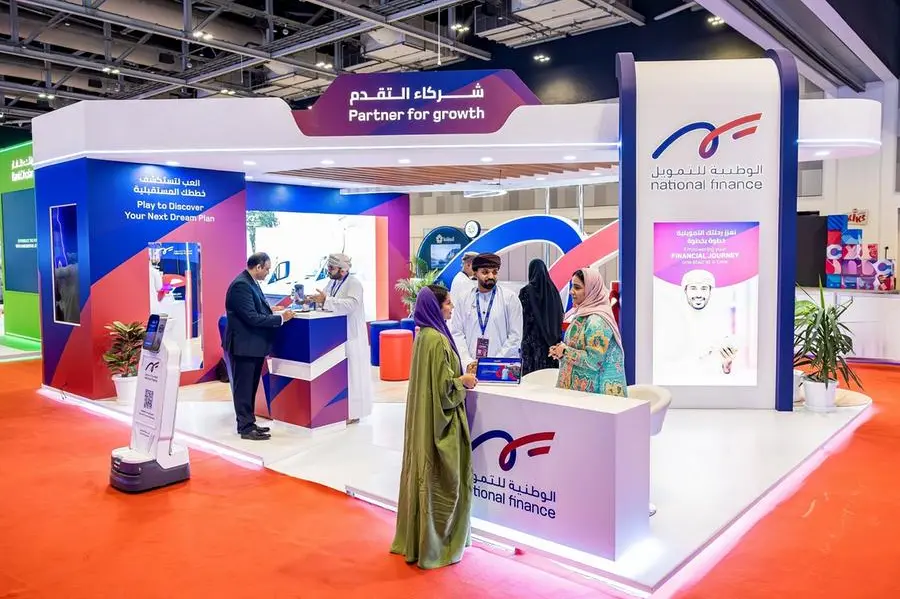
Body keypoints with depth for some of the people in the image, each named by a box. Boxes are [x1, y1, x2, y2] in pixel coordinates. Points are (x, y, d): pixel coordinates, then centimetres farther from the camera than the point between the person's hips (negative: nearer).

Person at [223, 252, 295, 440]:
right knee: (243, 388, 0)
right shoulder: (241, 285, -20)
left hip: (253, 344, 10)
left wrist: (276, 313, 2)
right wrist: (281, 318, -20)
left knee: (250, 387, 17)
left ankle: (249, 423, 27)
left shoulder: (251, 283, 11)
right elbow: (252, 317, -24)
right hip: (243, 345, -10)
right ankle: (246, 428, 8)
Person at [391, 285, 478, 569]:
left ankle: (415, 539, 30)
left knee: (423, 475, 17)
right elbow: (443, 385, -22)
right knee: (440, 481, 3)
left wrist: (460, 375, 10)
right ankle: (434, 546, 15)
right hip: (438, 419, -10)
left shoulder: (424, 334, 7)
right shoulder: (437, 339, -22)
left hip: (423, 417, 10)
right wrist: (464, 381, -5)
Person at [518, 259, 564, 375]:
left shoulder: (527, 290, -8)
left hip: (532, 339, -4)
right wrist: (555, 335, 15)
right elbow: (561, 315, 7)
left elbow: (522, 315, -7)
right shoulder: (553, 289, 4)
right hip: (551, 339, 4)